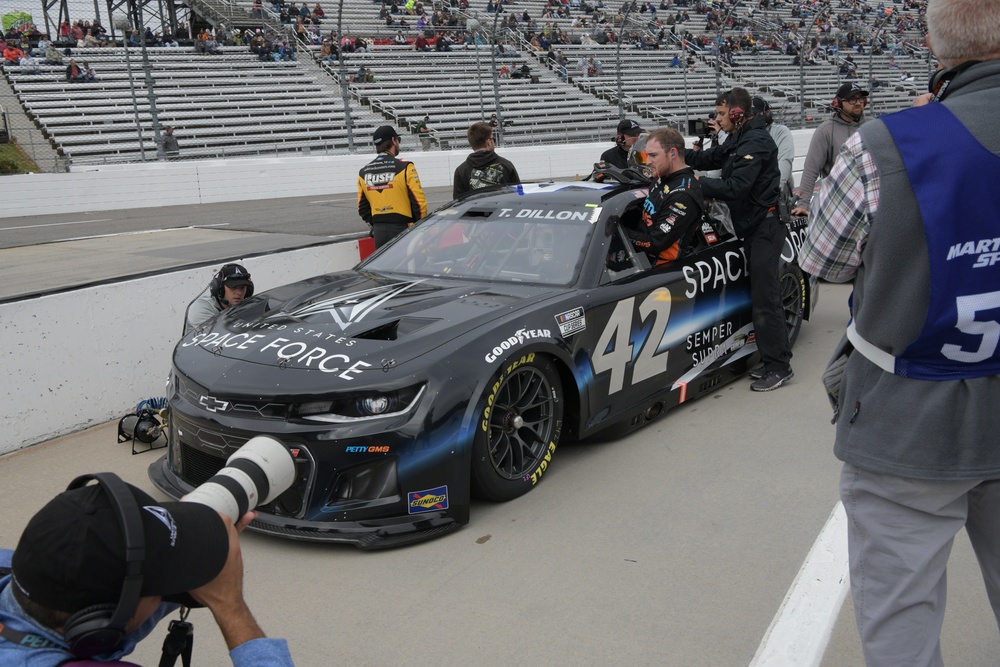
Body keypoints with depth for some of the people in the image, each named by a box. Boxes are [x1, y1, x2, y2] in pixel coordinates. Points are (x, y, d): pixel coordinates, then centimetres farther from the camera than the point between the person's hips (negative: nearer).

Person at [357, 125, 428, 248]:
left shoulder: (363, 173, 7)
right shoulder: (404, 167, -9)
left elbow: (362, 208, 12)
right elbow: (419, 201, -10)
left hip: (379, 232, 5)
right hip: (402, 229, -5)